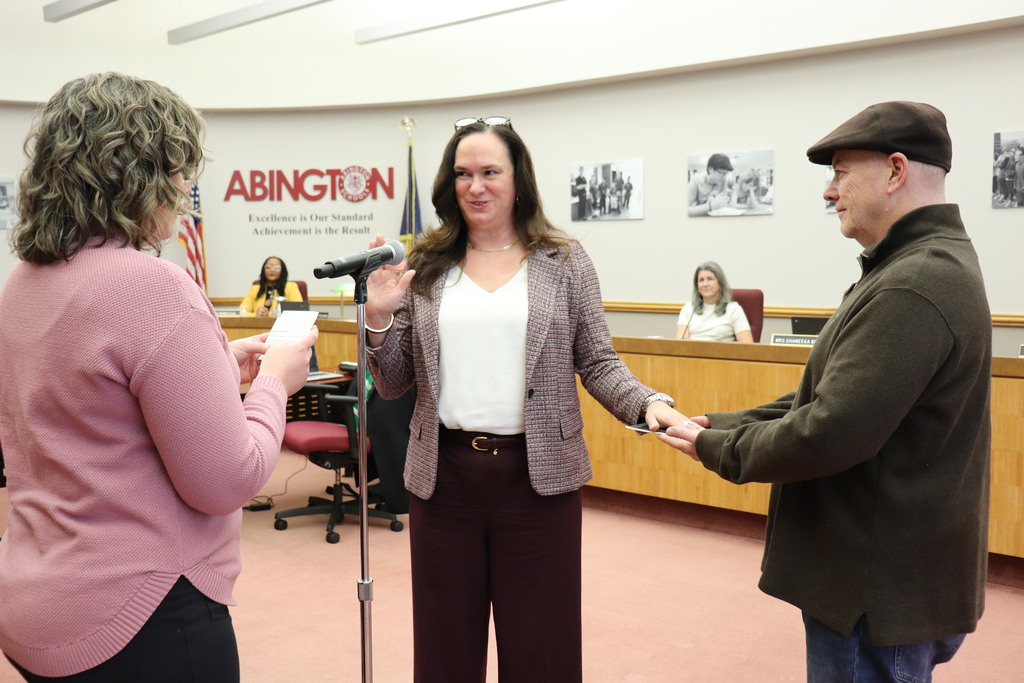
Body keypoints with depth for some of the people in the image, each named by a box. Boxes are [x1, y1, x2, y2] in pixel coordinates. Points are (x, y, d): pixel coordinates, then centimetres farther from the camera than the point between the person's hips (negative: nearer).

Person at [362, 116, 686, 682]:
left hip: (538, 474, -1)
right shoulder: (424, 267, 5)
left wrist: (649, 403, -16)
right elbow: (393, 385, 8)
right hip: (443, 474, 2)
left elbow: (598, 364, 2)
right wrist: (379, 317, -9)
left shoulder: (565, 262, 1)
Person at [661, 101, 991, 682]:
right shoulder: (933, 263, 11)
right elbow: (830, 396, 12)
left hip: (882, 591, -9)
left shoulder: (913, 287, -24)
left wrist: (717, 448, -12)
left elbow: (828, 435, -28)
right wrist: (725, 426, 3)